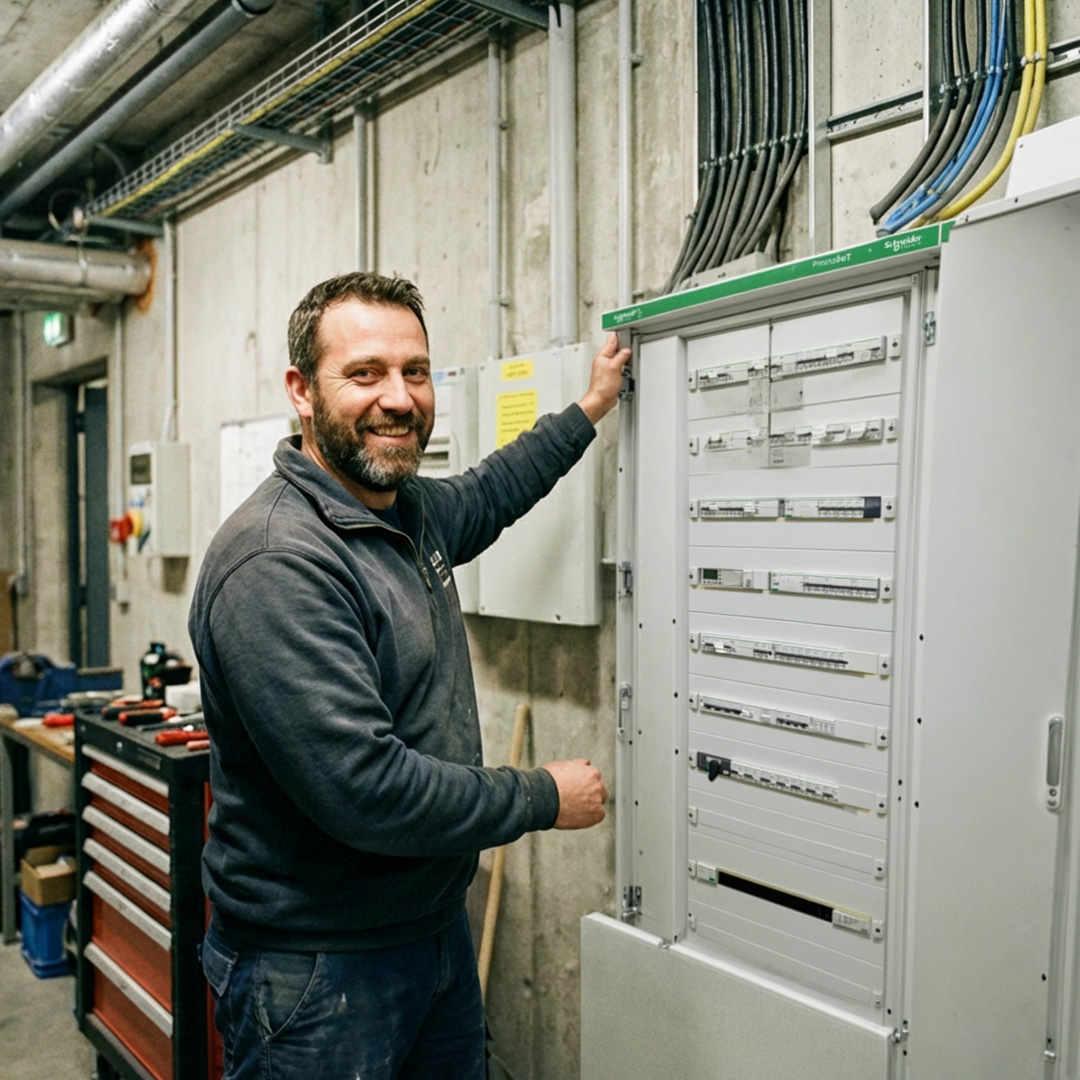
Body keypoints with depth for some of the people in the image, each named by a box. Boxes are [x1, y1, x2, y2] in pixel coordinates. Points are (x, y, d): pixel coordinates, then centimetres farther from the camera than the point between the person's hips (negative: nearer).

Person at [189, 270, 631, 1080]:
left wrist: (590, 408, 30)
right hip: (317, 972, -8)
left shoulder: (412, 511, 1)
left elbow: (484, 497, 26)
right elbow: (365, 790, -30)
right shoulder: (276, 563, -26)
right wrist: (544, 799, -16)